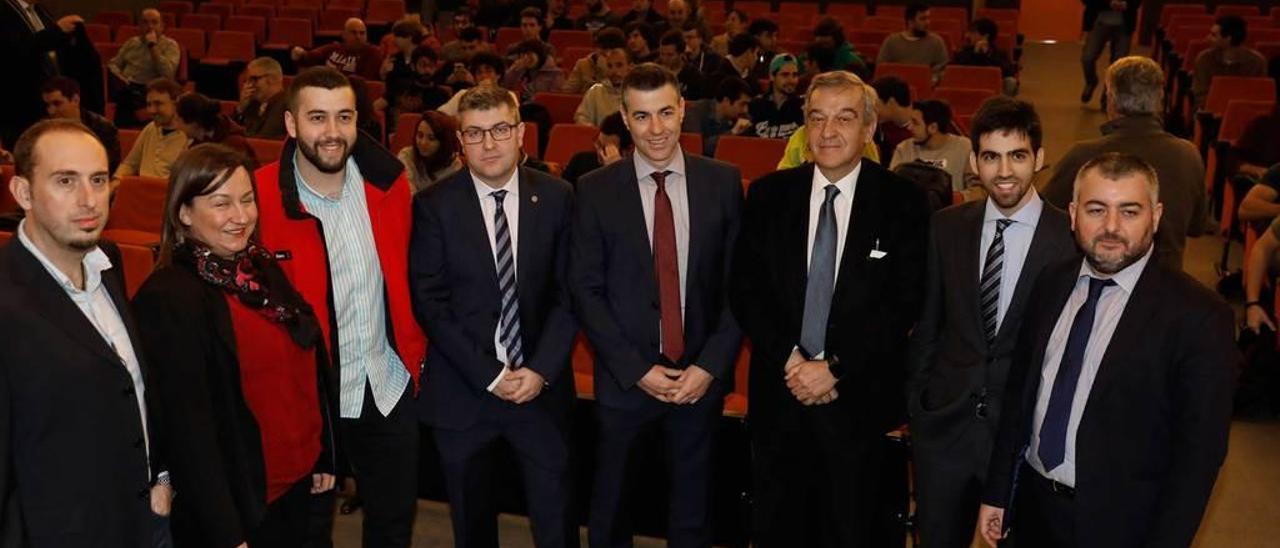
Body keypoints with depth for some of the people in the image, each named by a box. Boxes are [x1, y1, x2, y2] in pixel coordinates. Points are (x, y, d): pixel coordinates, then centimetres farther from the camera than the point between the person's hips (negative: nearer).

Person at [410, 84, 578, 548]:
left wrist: (542, 369, -10)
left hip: (542, 385, 1)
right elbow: (430, 303, -8)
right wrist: (490, 375, -12)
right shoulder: (434, 206, -6)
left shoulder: (556, 197, -1)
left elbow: (568, 292, 0)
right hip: (462, 389, 0)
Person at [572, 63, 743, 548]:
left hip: (701, 376, 1)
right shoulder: (595, 190, -5)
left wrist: (710, 365, -9)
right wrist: (637, 370, -10)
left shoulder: (723, 182, -2)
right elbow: (585, 290, -5)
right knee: (610, 507, 15)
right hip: (624, 378, -1)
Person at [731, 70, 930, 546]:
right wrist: (789, 361, -11)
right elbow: (745, 289, 0)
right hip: (778, 393, 2)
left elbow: (904, 304, -9)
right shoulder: (768, 195, 2)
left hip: (859, 398, -2)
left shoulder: (902, 203, -5)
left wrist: (835, 369, -14)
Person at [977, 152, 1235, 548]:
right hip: (1031, 505, 5)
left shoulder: (1198, 317, -17)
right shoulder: (1051, 283, 0)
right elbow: (1018, 389, 5)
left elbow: (1199, 451, -14)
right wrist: (996, 492, 6)